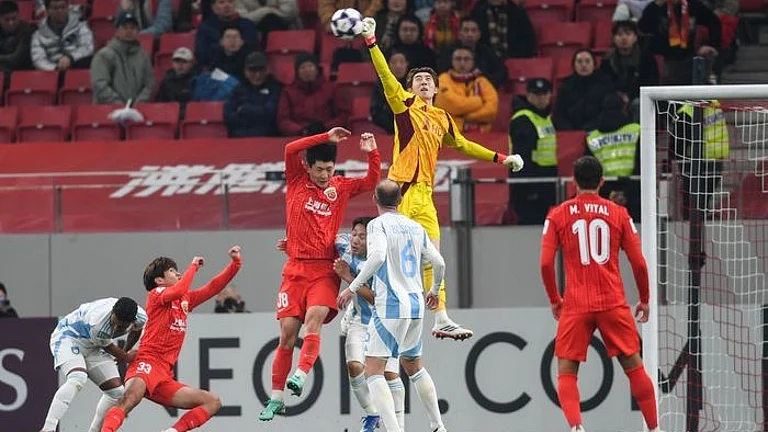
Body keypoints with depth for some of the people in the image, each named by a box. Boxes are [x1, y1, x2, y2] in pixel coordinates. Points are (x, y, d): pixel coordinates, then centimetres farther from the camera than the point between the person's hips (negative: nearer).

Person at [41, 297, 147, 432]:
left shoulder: (141, 318, -18)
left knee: (117, 392, 0)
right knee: (77, 379, -35)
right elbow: (106, 345, -16)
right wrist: (126, 357, 1)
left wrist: (125, 351, 24)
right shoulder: (97, 324, -38)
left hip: (91, 347, 8)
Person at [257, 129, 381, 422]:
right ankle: (276, 399, 3)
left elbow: (372, 181, 14)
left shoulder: (341, 188, 11)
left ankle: (300, 376, -34)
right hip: (296, 268, 0)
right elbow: (291, 149, -8)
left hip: (325, 270, 0)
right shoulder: (296, 181, 6)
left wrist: (371, 153, -1)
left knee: (314, 318, -25)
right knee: (287, 332, -3)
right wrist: (326, 138, -10)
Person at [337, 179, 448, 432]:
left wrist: (353, 288, -21)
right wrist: (434, 291, 34)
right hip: (416, 306, 7)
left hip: (390, 307, -7)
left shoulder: (378, 225, -6)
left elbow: (378, 256, -24)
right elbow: (439, 263, 16)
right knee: (413, 366, 25)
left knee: (373, 371, -7)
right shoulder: (415, 227, 13)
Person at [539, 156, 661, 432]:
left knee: (566, 372, 3)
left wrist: (554, 300, 13)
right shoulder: (619, 214, 6)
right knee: (634, 367, 11)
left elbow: (546, 263, -1)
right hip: (614, 303, 1)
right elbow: (639, 263, 5)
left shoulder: (558, 215, 4)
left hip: (576, 306, -1)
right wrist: (644, 300, 18)